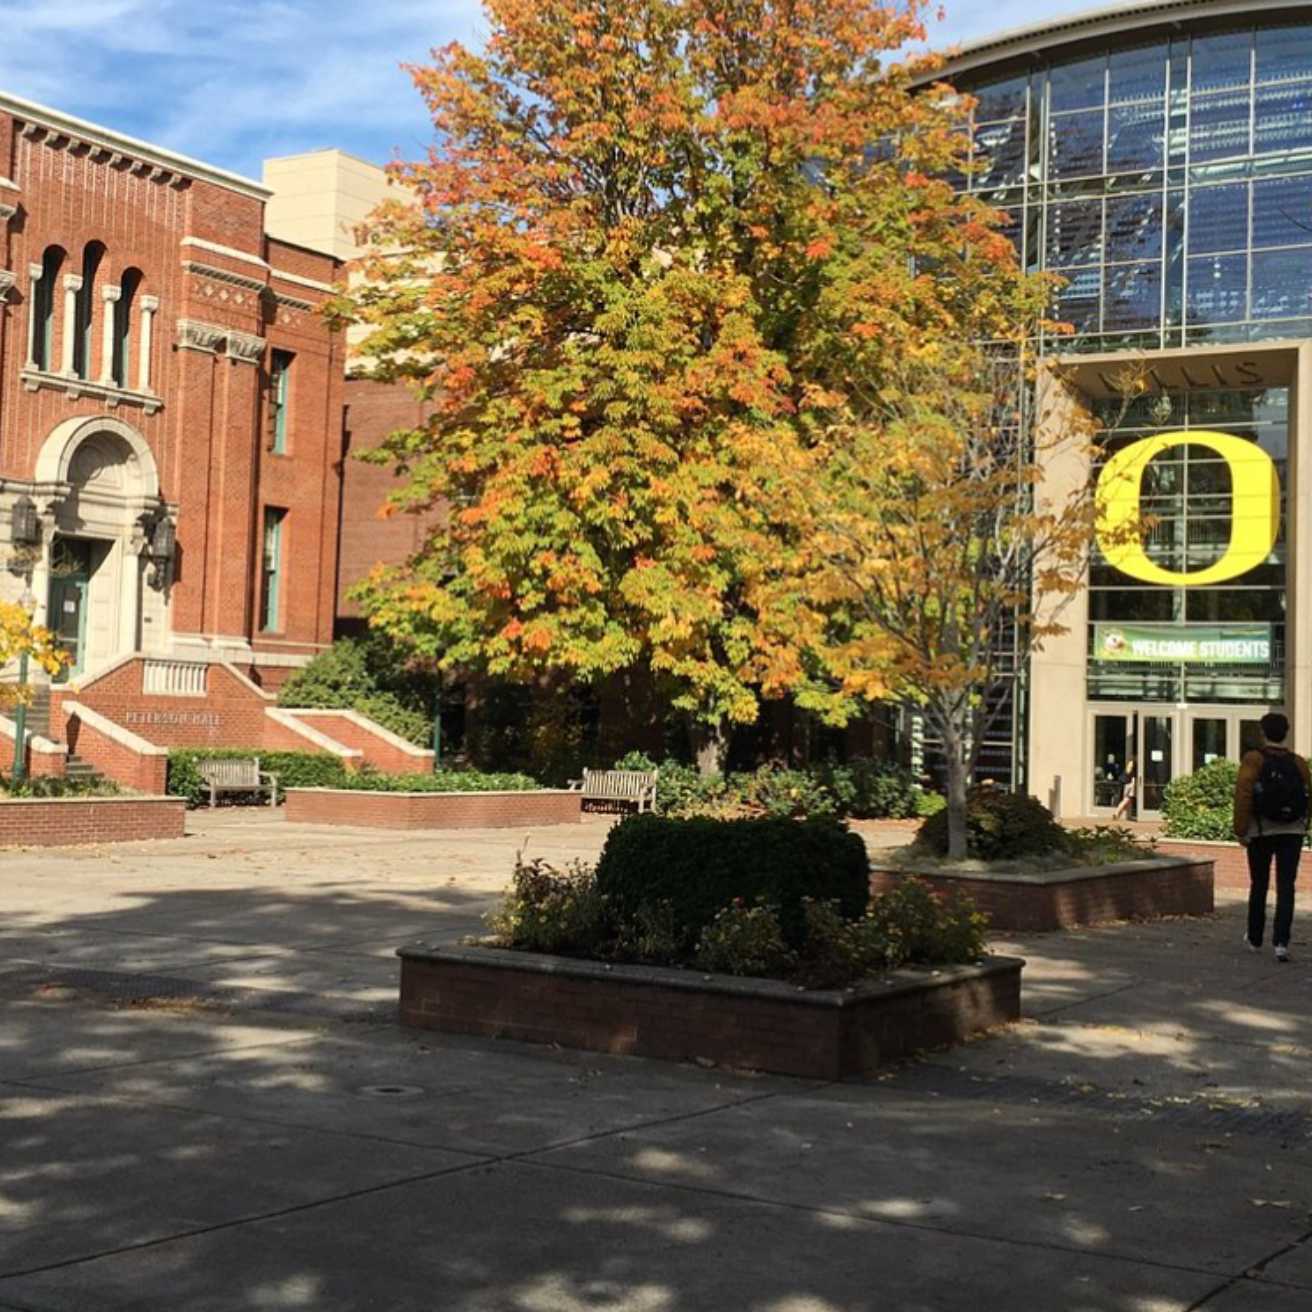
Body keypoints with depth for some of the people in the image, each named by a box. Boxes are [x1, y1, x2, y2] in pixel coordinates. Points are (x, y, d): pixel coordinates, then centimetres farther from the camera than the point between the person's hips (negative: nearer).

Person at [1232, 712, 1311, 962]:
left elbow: (1243, 796, -14)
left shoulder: (1253, 760, -7)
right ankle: (1281, 942, -12)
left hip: (1261, 831, -1)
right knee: (1286, 886, -1)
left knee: (1259, 885, 12)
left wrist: (1241, 830, -10)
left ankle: (1254, 939, 24)